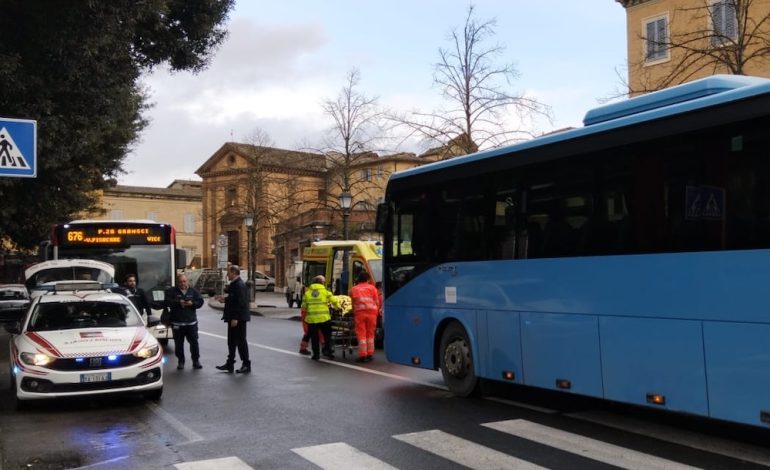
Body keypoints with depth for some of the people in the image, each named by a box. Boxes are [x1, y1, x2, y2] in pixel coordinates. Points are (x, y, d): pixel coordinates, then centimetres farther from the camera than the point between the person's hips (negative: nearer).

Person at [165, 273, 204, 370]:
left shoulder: (193, 291, 8)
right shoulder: (172, 291, 2)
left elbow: (200, 301, 4)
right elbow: (167, 301, -10)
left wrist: (192, 303, -14)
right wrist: (178, 302, -22)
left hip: (191, 322, 1)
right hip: (177, 322, -1)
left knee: (194, 342, 2)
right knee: (179, 343, 5)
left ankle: (196, 361, 11)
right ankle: (180, 362, 16)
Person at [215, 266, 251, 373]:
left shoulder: (239, 285, -18)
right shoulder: (234, 284, 13)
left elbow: (240, 302, -24)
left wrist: (235, 318, -25)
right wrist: (225, 299, 9)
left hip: (239, 318, -10)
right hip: (234, 317, 10)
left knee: (241, 341, -1)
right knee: (232, 341, 14)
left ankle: (246, 365, 7)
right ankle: (230, 364, 21)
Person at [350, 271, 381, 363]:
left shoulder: (354, 289, 16)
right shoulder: (372, 288, 16)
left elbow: (354, 303, 9)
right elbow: (377, 302, 10)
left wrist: (354, 313, 16)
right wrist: (377, 312, 18)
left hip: (360, 312, -1)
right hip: (372, 311, 1)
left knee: (361, 334, 2)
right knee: (370, 334, 12)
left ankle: (363, 355, -2)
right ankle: (370, 354, 16)